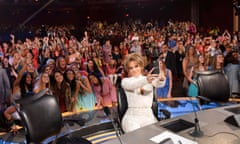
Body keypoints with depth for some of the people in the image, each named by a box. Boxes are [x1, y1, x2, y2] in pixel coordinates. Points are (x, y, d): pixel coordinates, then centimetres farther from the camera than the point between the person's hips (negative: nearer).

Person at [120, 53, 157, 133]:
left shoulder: (149, 79, 13)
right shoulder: (125, 81, 5)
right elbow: (132, 85, -19)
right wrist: (145, 80, -39)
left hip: (148, 116, 2)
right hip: (132, 117, -2)